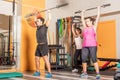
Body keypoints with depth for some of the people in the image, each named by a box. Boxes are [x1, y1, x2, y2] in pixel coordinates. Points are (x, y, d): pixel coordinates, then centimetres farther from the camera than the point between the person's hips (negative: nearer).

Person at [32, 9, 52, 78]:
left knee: (46, 59, -13)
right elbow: (35, 21, 31)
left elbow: (49, 19, -9)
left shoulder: (45, 26, -3)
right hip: (39, 45, 8)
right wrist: (36, 14, 33)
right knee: (37, 59, 11)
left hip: (44, 45, -8)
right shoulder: (38, 27, 15)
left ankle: (49, 73, -12)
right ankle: (38, 72, 24)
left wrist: (49, 12, -2)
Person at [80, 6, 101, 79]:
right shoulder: (85, 27, 16)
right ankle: (84, 73, 14)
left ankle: (98, 74, -7)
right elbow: (82, 19, 26)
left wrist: (98, 9, 14)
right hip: (85, 46, 5)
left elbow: (98, 17, 7)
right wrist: (83, 13, 36)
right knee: (84, 59, 3)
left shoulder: (94, 27, 5)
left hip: (92, 45, -5)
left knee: (94, 59, -10)